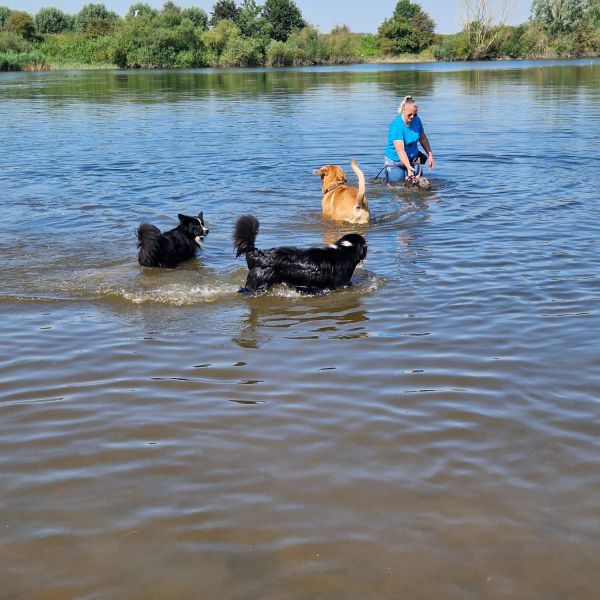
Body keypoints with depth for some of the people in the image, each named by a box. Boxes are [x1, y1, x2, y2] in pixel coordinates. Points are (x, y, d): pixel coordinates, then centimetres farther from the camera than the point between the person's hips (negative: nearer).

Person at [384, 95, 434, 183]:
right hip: (395, 162, -5)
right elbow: (400, 150, -33)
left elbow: (423, 138, 14)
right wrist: (408, 168, -42)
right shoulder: (396, 125, -24)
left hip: (413, 160, 5)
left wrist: (430, 155, 11)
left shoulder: (416, 120, -4)